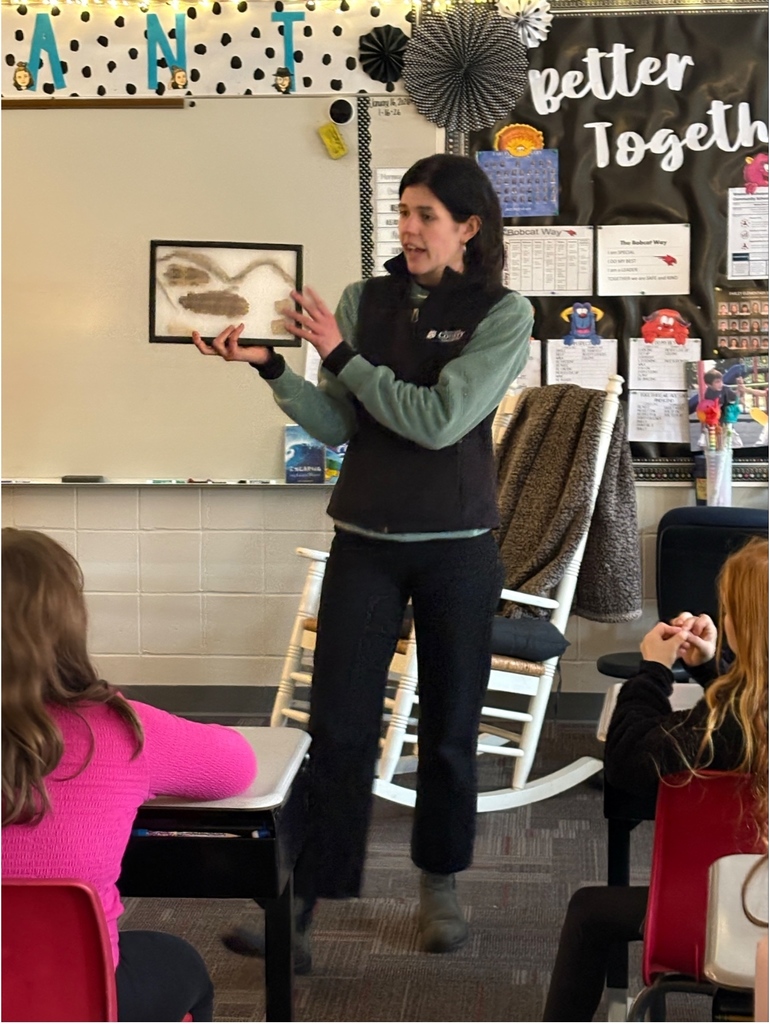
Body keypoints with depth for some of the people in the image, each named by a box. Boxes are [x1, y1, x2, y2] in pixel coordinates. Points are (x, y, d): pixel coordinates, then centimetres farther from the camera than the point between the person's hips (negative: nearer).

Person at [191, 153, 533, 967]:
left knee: (449, 725, 9)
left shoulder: (503, 313, -5)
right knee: (338, 725, -2)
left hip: (456, 548, -2)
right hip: (364, 542, 2)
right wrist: (271, 366, -13)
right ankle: (300, 911, -1)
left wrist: (340, 356, -13)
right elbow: (337, 427, 0)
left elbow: (440, 420, -16)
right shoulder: (364, 299, 5)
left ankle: (439, 887, 27)